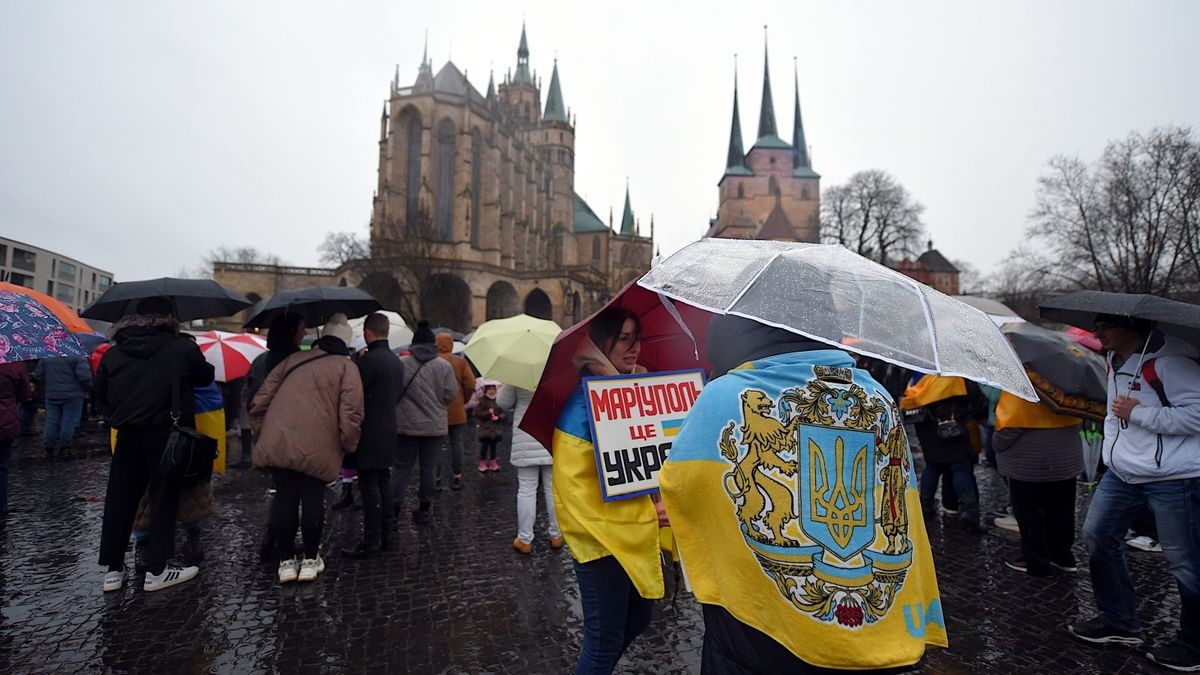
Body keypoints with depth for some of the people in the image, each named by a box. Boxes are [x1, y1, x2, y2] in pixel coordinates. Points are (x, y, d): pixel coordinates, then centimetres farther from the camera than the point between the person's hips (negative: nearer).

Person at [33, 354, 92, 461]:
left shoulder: (45, 358, 6)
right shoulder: (79, 357, -12)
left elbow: (37, 375, 8)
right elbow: (84, 376, -20)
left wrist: (48, 387, 22)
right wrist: (88, 389, -2)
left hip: (51, 395, 5)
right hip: (72, 395, -5)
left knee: (51, 422, 12)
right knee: (69, 422, 3)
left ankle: (48, 448, 18)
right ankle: (64, 448, 7)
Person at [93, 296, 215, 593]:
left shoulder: (114, 352, 6)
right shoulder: (182, 348, -7)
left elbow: (98, 394, 9)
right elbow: (205, 376, 6)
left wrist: (117, 417, 19)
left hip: (127, 436, 4)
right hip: (165, 435, -4)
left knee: (119, 501, 12)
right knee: (164, 500, 3)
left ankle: (112, 570, 19)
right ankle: (156, 570, 7)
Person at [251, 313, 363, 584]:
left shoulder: (293, 359, 15)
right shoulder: (346, 367, 2)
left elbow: (260, 401, 12)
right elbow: (351, 414, -9)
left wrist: (262, 432, 24)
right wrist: (348, 447, 4)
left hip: (276, 444, 4)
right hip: (317, 449, -4)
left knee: (284, 499, 13)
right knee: (313, 500, 10)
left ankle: (286, 561, 22)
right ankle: (311, 560, 21)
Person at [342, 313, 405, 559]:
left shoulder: (368, 360, -16)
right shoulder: (397, 361, 11)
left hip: (370, 434, -8)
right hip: (389, 431, 8)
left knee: (370, 488, -3)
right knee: (383, 483, 15)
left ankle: (371, 543, 2)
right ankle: (385, 535, 23)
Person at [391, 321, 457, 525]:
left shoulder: (400, 363, -6)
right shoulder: (444, 366, -5)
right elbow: (451, 394, -4)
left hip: (406, 424, 0)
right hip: (434, 426, 0)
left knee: (401, 466, 10)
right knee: (429, 467, 10)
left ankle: (394, 506, 7)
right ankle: (424, 508, 17)